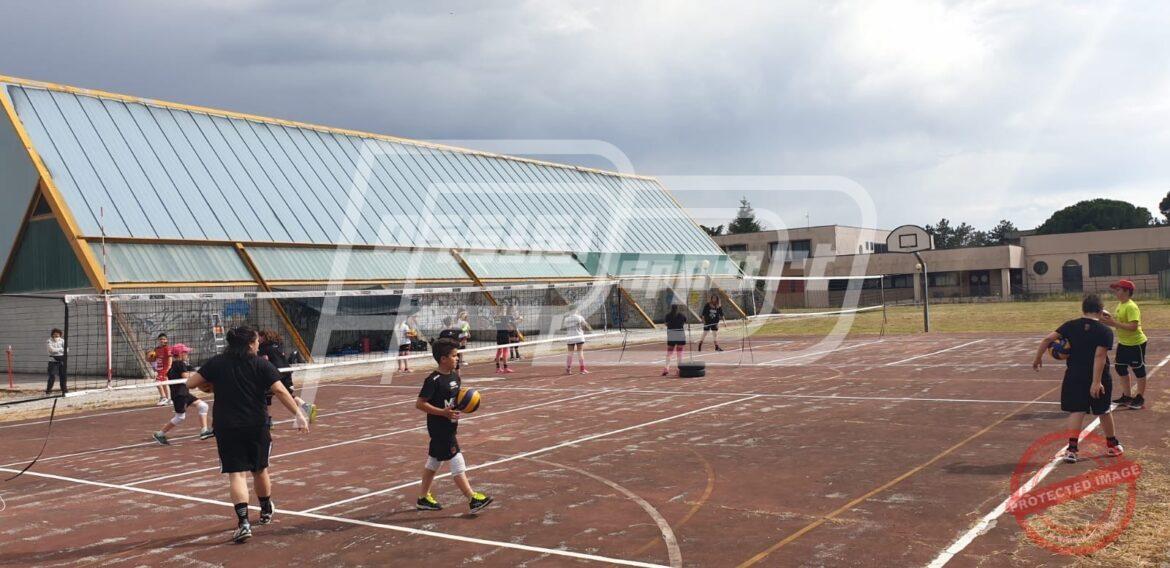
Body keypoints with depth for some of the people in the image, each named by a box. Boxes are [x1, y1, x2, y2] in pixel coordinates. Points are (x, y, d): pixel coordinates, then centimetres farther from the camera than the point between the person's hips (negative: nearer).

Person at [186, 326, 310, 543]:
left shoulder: (216, 363, 0)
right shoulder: (261, 364, -5)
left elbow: (190, 383, 0)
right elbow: (280, 391, -13)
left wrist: (212, 383, 17)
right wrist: (298, 415, -13)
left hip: (226, 428, 0)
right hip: (257, 426, 0)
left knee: (237, 474, -2)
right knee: (260, 470, 19)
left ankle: (243, 521, -19)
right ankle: (266, 511, 39)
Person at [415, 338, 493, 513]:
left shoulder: (455, 375, 5)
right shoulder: (433, 380, -20)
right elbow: (419, 404, -21)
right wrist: (443, 412, -26)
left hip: (449, 426, 9)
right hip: (439, 428, -9)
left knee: (434, 461, 17)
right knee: (457, 462, -7)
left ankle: (423, 498, 28)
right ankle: (472, 499, -4)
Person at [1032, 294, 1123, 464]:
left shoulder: (1071, 325, -2)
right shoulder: (1105, 332, -10)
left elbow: (1048, 339, -7)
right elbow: (1099, 356, -20)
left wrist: (1038, 357, 5)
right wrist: (1096, 382, -23)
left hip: (1075, 376, 1)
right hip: (1097, 377, -1)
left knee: (1076, 411, 2)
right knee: (1103, 411, 16)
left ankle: (1071, 449, -11)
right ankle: (1112, 445, 35)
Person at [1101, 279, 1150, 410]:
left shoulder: (1131, 307, -23)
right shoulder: (1120, 304, 6)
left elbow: (1133, 326, -31)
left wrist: (1114, 323, -32)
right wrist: (1109, 319, -2)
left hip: (1136, 344, -10)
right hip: (1123, 343, 10)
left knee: (1138, 370, 4)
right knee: (1120, 368, 14)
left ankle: (1140, 399, 15)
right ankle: (1127, 397, 26)